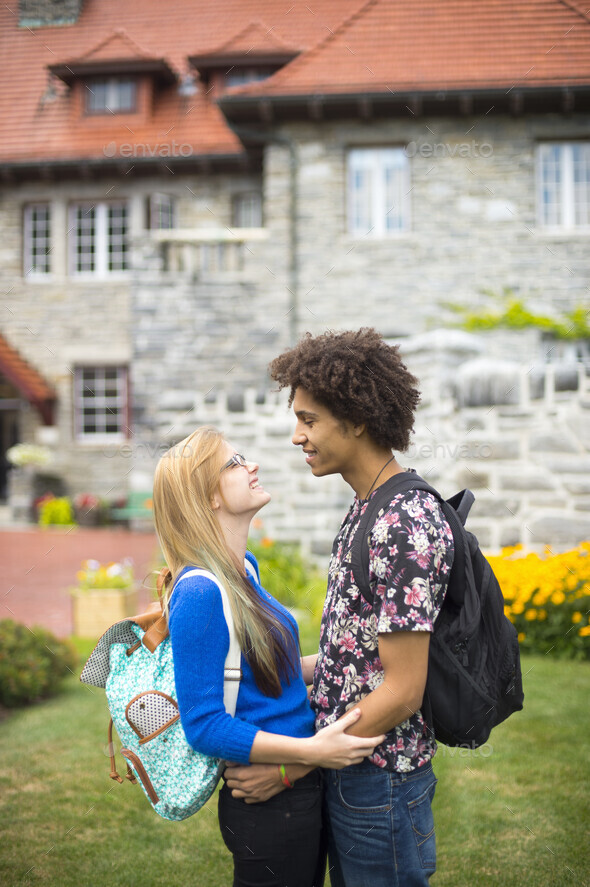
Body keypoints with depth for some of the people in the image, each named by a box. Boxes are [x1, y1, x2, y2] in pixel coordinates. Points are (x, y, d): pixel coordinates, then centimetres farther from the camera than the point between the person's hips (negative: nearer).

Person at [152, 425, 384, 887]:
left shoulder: (244, 569, 5)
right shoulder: (200, 593, -23)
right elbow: (203, 724, -24)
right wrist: (311, 749, -27)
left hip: (302, 790, 9)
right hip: (268, 808, -9)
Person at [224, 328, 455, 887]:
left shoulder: (405, 526, -24)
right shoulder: (366, 509, 8)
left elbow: (401, 692, -24)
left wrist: (289, 767, -19)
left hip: (379, 782, -9)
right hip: (347, 769, 9)